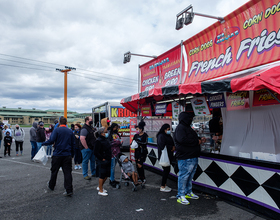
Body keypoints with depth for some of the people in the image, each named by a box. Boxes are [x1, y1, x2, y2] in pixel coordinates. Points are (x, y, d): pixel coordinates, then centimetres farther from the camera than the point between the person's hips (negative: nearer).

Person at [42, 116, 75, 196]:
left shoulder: (56, 130, -8)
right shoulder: (70, 131, 5)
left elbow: (51, 140, -17)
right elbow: (73, 144, 10)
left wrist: (43, 143, 2)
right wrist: (72, 154, 20)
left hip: (57, 155, -2)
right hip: (67, 155, 2)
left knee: (54, 171, 16)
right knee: (67, 172, 2)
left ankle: (51, 185, 37)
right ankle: (69, 190, -1)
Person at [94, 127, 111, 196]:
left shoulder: (105, 139, 10)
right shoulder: (99, 141, -17)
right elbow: (96, 152, -21)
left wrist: (110, 156, 12)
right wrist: (102, 159, -17)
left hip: (107, 161, 9)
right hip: (102, 161, -9)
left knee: (106, 175, 16)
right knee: (102, 176, 2)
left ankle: (100, 187, 35)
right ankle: (100, 191, 17)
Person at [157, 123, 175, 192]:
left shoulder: (168, 136, 17)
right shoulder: (161, 136, -12)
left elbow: (172, 144, 21)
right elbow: (162, 146, -21)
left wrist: (173, 147, -3)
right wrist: (172, 147, -12)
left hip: (169, 156, 9)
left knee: (167, 170, 12)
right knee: (166, 170, -7)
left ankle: (164, 185, 22)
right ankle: (162, 187, 2)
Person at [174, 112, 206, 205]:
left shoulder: (188, 128, 20)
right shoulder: (180, 128, -14)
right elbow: (182, 140, -28)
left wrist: (200, 140, 8)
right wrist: (197, 141, -18)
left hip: (193, 157, 10)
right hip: (185, 158, -10)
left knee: (190, 176, 19)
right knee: (183, 176, -3)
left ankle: (188, 192, 32)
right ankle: (180, 196, 6)